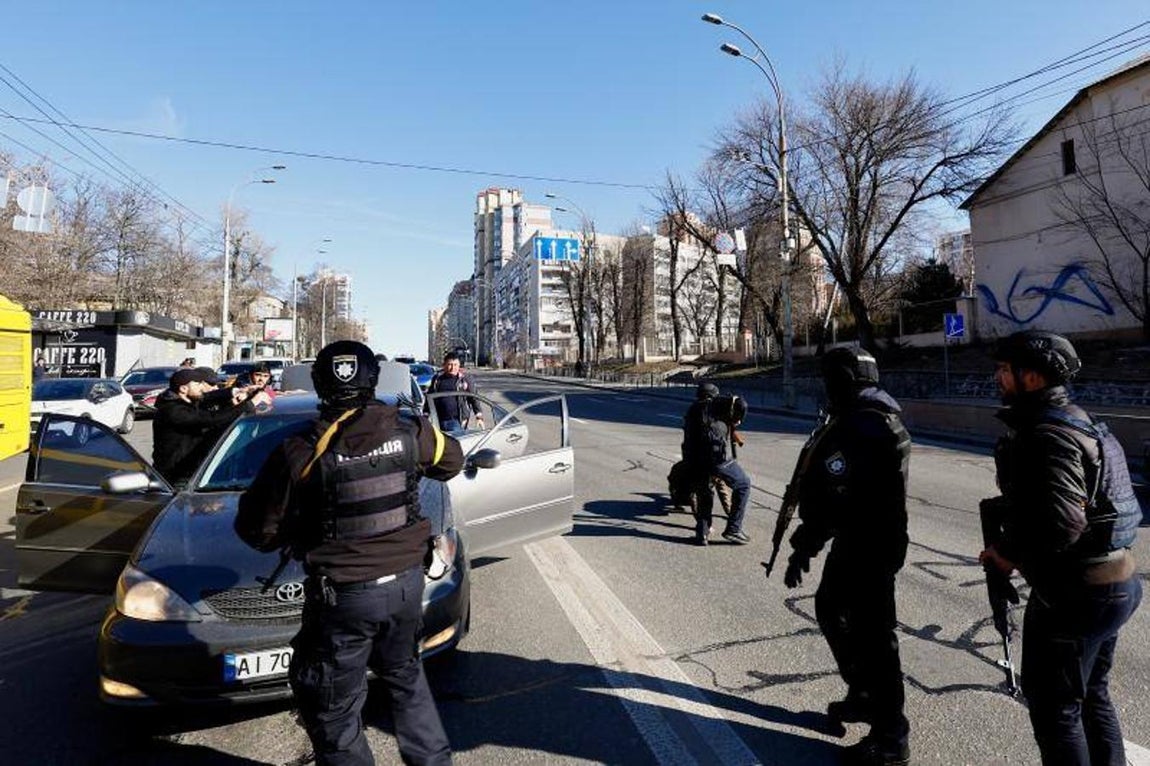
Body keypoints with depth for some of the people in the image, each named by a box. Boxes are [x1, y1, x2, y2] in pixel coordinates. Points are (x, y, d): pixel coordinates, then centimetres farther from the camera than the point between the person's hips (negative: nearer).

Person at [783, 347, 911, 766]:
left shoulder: (856, 427, -22)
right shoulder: (882, 416, 10)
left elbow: (831, 499, -25)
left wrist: (803, 549, -19)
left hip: (866, 546, -10)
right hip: (872, 537, 10)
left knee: (871, 632, 2)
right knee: (830, 608, 23)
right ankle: (864, 695, 37)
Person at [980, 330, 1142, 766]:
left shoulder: (1049, 437, -23)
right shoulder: (1072, 421, 9)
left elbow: (1062, 523, -31)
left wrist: (1009, 553, -16)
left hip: (1074, 594, -10)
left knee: (1054, 706, 6)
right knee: (1092, 694, 25)